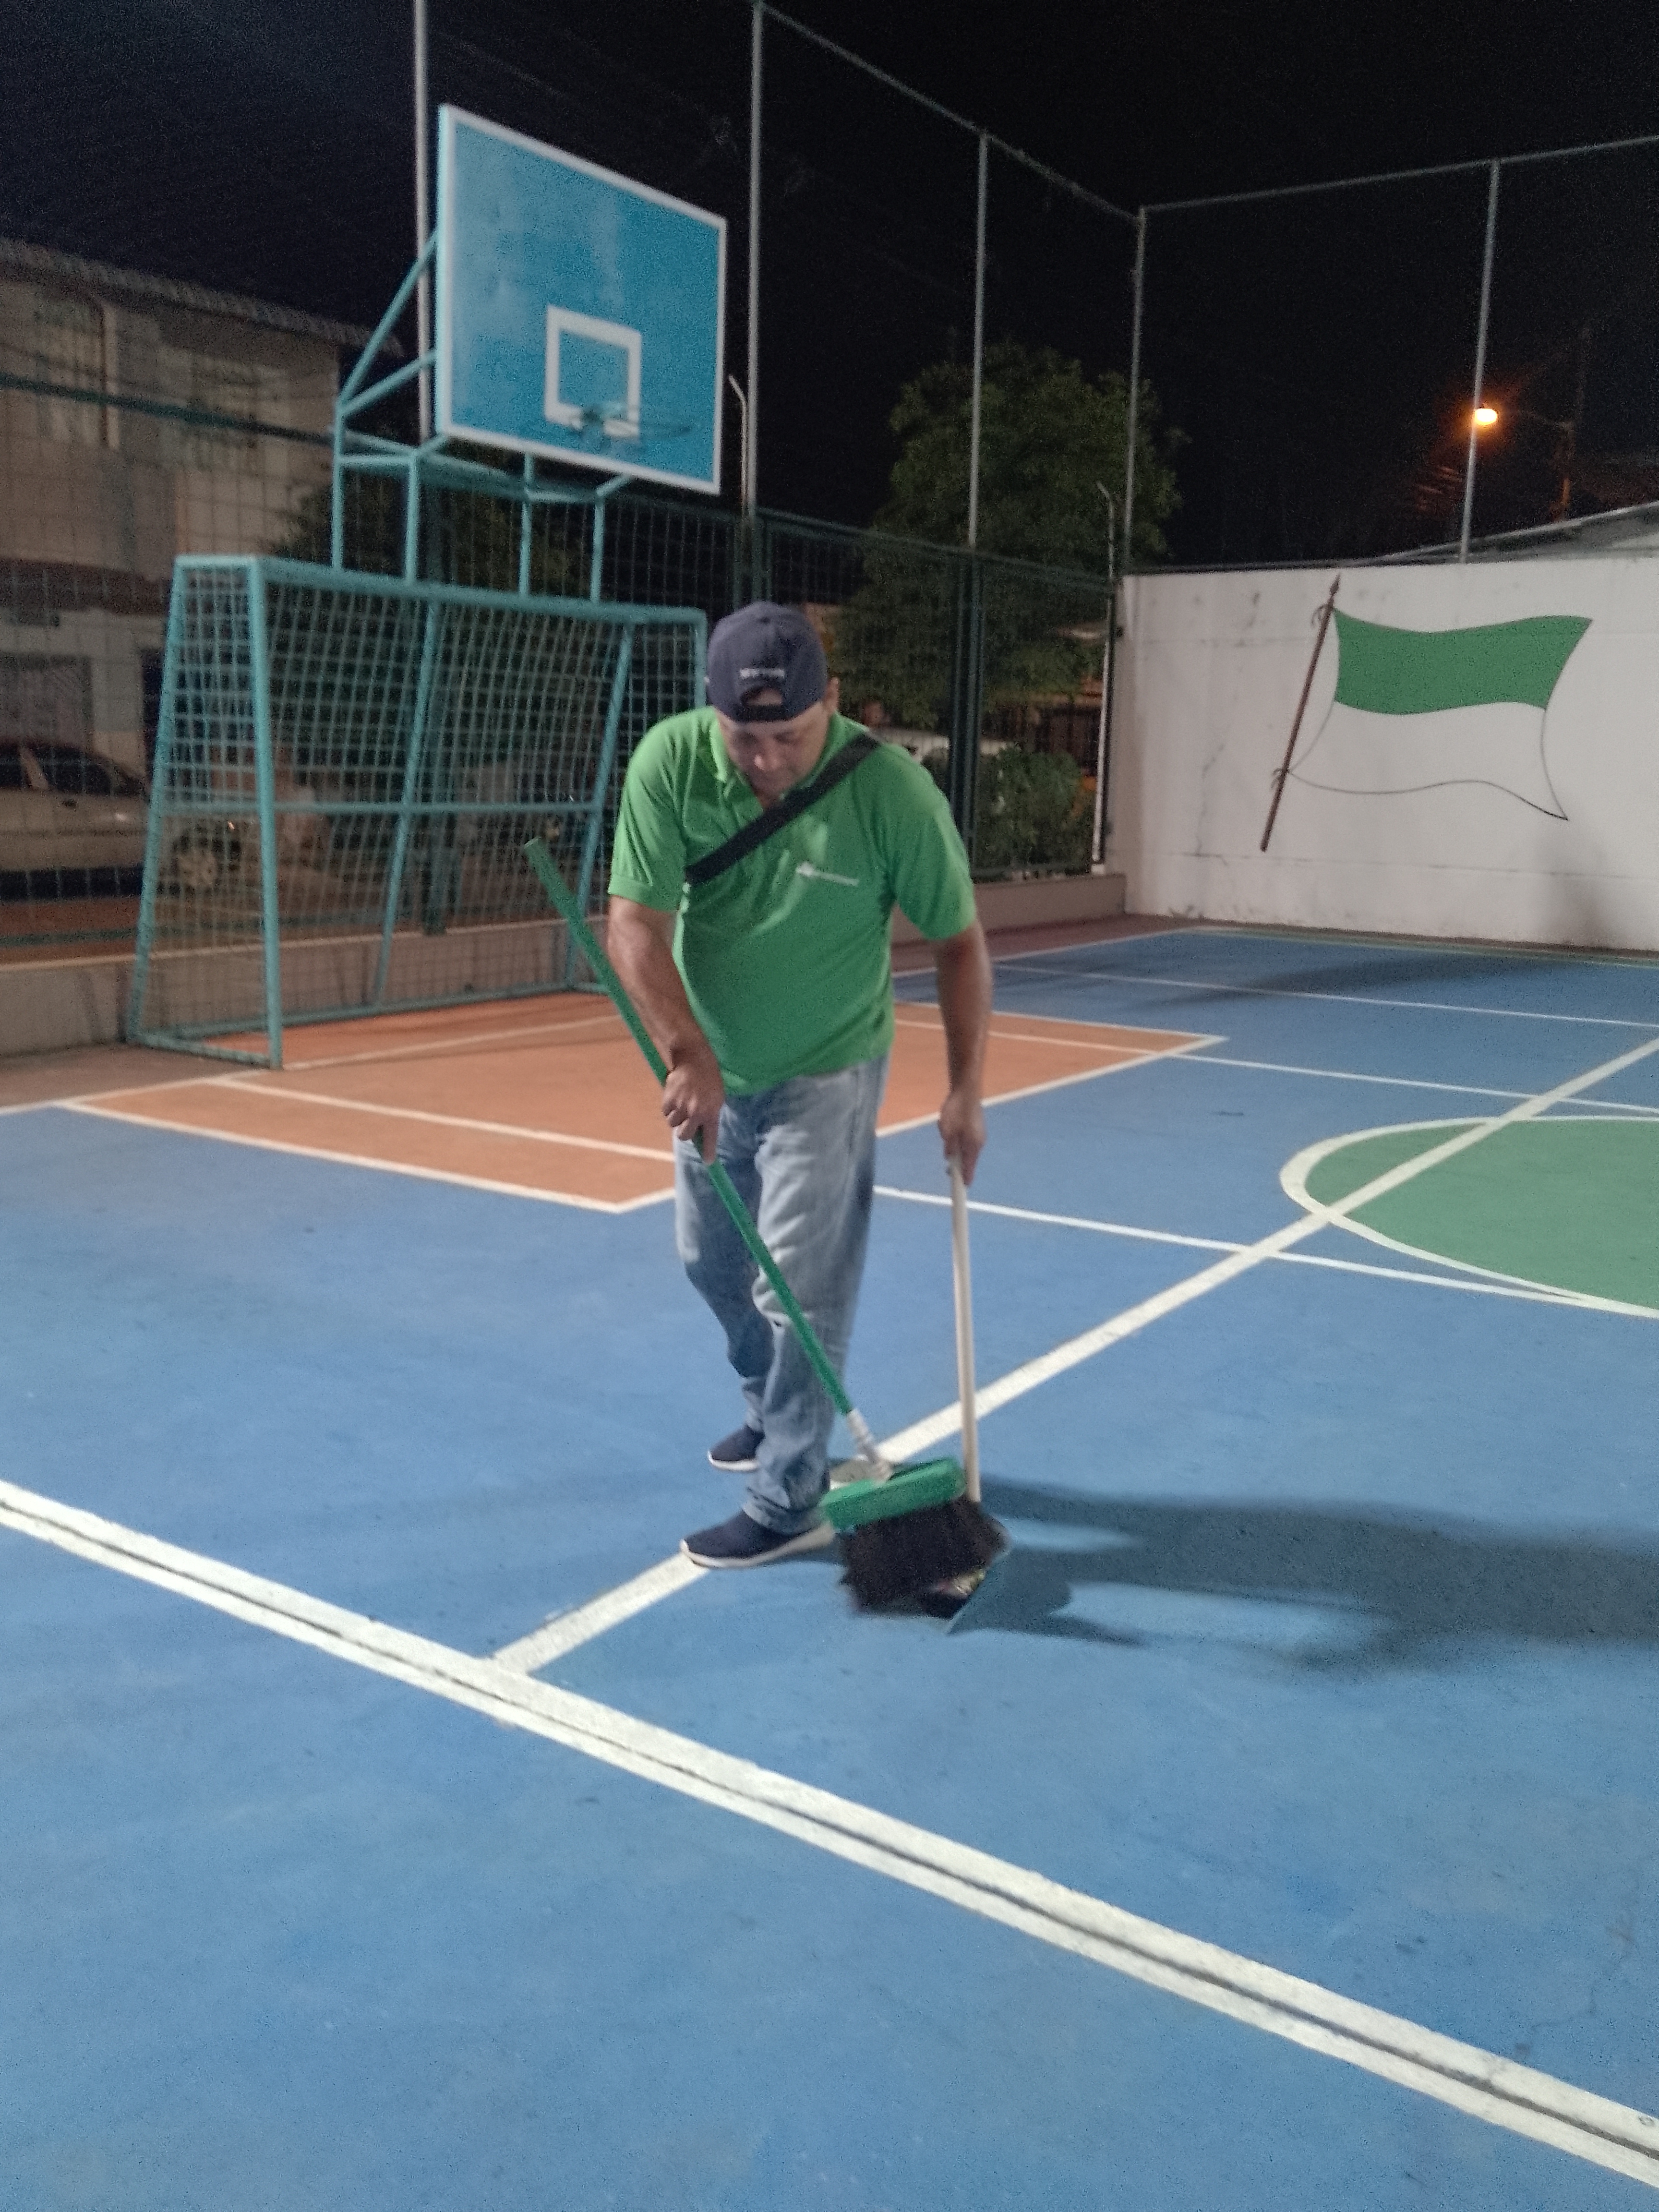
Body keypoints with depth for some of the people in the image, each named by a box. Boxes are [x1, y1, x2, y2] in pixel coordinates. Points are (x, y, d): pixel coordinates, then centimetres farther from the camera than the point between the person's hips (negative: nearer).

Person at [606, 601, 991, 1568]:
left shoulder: (894, 791, -25)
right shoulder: (669, 763, -20)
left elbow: (960, 941, -13)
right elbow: (636, 925, -22)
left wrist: (967, 1090, -13)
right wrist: (691, 1056, -35)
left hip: (825, 1076, -4)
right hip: (711, 1070, 5)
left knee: (801, 1288, -4)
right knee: (713, 1261, 20)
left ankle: (790, 1504, 12)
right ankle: (778, 1415, 44)